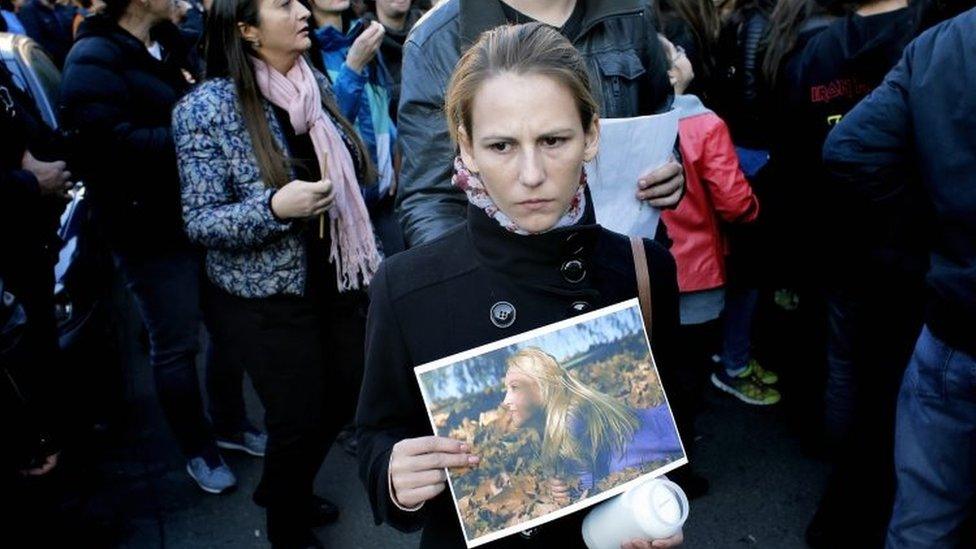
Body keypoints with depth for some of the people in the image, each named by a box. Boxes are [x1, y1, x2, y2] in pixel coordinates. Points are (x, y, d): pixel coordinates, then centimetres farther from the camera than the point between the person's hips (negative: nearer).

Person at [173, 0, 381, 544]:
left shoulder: (319, 84, 3)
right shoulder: (207, 108, -14)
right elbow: (202, 223, -14)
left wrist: (366, 257, 11)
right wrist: (275, 208, -30)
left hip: (338, 282, 6)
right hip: (269, 298, -6)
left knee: (344, 401, 16)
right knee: (298, 419, 6)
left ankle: (286, 489, 47)